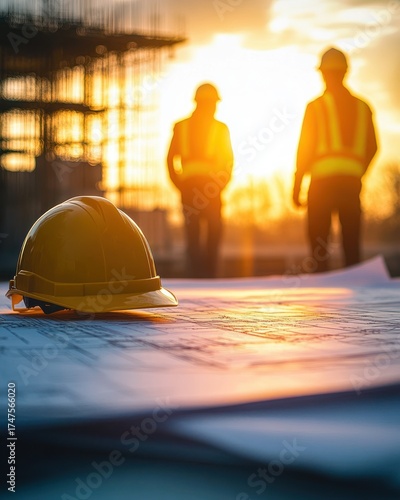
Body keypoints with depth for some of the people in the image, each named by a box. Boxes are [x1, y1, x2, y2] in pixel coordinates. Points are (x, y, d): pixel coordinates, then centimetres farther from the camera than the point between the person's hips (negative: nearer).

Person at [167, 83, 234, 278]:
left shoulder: (181, 126, 7)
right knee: (213, 232, 9)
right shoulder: (221, 128, 1)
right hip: (211, 185, -2)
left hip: (188, 186, 2)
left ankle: (195, 274, -3)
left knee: (192, 233, 6)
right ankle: (209, 274, 6)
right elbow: (228, 159, -2)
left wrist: (179, 183, 8)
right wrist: (222, 184, 8)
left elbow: (170, 158, 3)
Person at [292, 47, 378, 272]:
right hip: (352, 181, 3)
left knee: (319, 243, 1)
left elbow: (305, 147, -3)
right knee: (352, 244, 7)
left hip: (323, 180, -3)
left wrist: (297, 184, 2)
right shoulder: (362, 106, 11)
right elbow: (372, 147, 11)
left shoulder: (316, 106, 0)